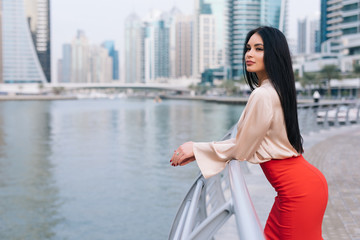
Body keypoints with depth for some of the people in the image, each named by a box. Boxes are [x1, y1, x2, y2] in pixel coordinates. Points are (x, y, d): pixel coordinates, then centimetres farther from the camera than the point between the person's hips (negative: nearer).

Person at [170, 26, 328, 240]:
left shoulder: (262, 95, -20)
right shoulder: (278, 90, 10)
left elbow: (241, 150, -12)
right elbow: (247, 142, 17)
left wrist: (196, 149, -2)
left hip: (299, 190, -9)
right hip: (302, 181, 9)